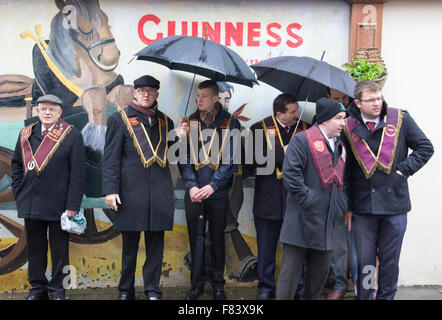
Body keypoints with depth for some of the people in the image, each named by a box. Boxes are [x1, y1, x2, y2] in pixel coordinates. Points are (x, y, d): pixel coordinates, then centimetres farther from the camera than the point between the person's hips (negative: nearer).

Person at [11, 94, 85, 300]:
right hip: (31, 203, 4)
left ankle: (57, 289, 19)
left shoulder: (72, 136, -3)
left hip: (58, 204, -3)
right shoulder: (26, 134, 9)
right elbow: (16, 165, 17)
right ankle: (37, 288, 23)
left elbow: (77, 173, -6)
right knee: (35, 247, 11)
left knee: (59, 249, 6)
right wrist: (19, 193, 5)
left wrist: (73, 205, -11)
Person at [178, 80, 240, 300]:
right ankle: (197, 282, 22)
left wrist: (212, 185, -14)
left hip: (218, 193, -2)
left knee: (217, 238, 8)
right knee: (195, 239, 8)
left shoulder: (230, 123, -1)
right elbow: (184, 158, 2)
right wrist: (191, 186, -11)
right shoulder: (189, 123, 6)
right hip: (194, 193, 2)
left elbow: (231, 159, -6)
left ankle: (218, 284, 22)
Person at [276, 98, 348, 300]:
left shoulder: (340, 147, 18)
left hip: (328, 222, 7)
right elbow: (290, 173, -15)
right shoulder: (302, 140, -6)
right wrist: (307, 200, -16)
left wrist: (342, 206, 11)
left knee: (321, 272, 13)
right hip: (302, 220, -7)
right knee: (291, 270, -3)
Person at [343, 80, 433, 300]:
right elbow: (346, 170, 6)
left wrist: (405, 168, -5)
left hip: (395, 203, 0)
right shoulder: (349, 128, 1)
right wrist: (348, 206, 4)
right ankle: (363, 296, 21)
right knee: (364, 260, 6)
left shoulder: (400, 119, 0)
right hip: (363, 207, 0)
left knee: (390, 261, 10)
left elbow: (425, 148, 8)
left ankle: (386, 296, 26)